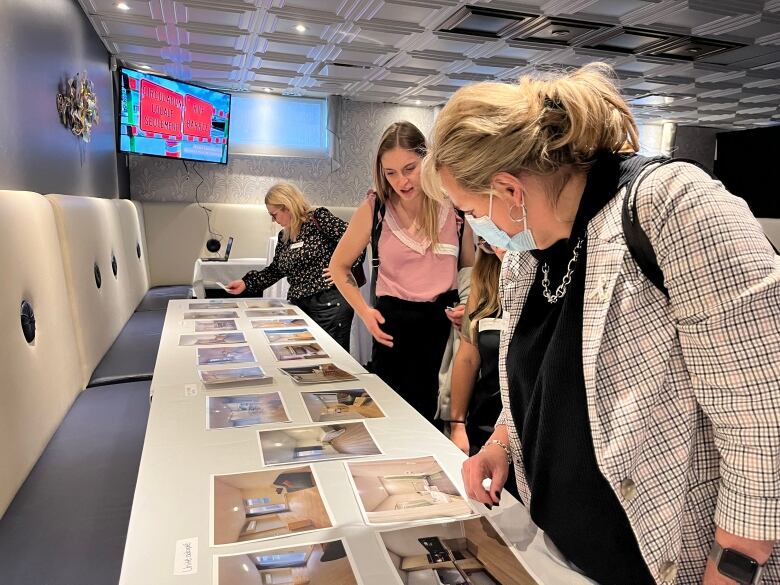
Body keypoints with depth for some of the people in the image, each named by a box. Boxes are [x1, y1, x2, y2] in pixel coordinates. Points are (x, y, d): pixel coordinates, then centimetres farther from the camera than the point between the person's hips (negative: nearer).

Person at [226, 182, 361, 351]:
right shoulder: (284, 237, 17)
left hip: (330, 304, -7)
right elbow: (275, 270, 22)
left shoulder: (318, 218, -6)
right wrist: (246, 283, 14)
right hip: (300, 306, 7)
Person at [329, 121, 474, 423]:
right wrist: (364, 311, -4)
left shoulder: (454, 206, -2)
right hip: (394, 322, 0)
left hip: (445, 320, 1)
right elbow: (338, 266, 7)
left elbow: (471, 268, 12)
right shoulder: (375, 207, -4)